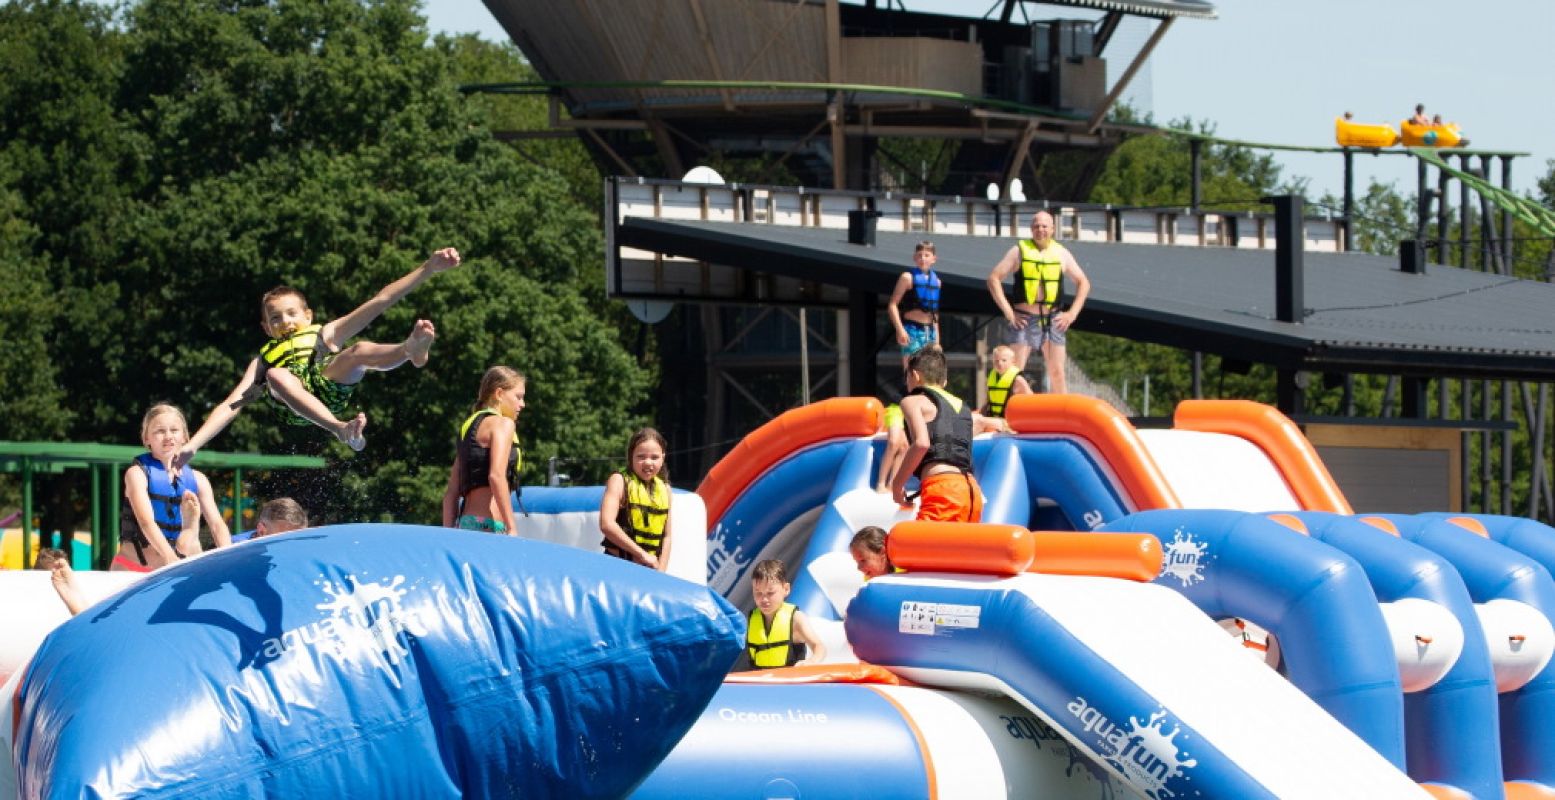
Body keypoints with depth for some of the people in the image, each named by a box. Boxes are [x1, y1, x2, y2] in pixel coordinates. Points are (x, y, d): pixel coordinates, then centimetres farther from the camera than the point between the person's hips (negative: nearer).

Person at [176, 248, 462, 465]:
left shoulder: (325, 335, 34)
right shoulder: (266, 358, 36)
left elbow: (381, 302, 26)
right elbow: (230, 406, 25)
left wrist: (428, 269, 17)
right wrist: (192, 446, 9)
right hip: (299, 408, 0)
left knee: (360, 351, -25)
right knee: (278, 375, -32)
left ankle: (412, 350, -59)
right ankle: (341, 430, -52)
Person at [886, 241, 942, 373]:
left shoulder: (936, 281, 13)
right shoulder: (908, 278, -3)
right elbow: (892, 305, -7)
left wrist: (936, 335, 18)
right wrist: (900, 329, -17)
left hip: (929, 331, 6)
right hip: (912, 329, -6)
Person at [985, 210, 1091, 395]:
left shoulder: (1061, 253, 7)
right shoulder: (1020, 251, 0)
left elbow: (1083, 283, 14)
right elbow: (994, 279, -3)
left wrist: (1072, 313, 2)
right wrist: (1008, 311, -9)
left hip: (1053, 320, 2)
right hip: (1024, 319, -2)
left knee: (1057, 372, 5)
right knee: (1015, 372, -8)